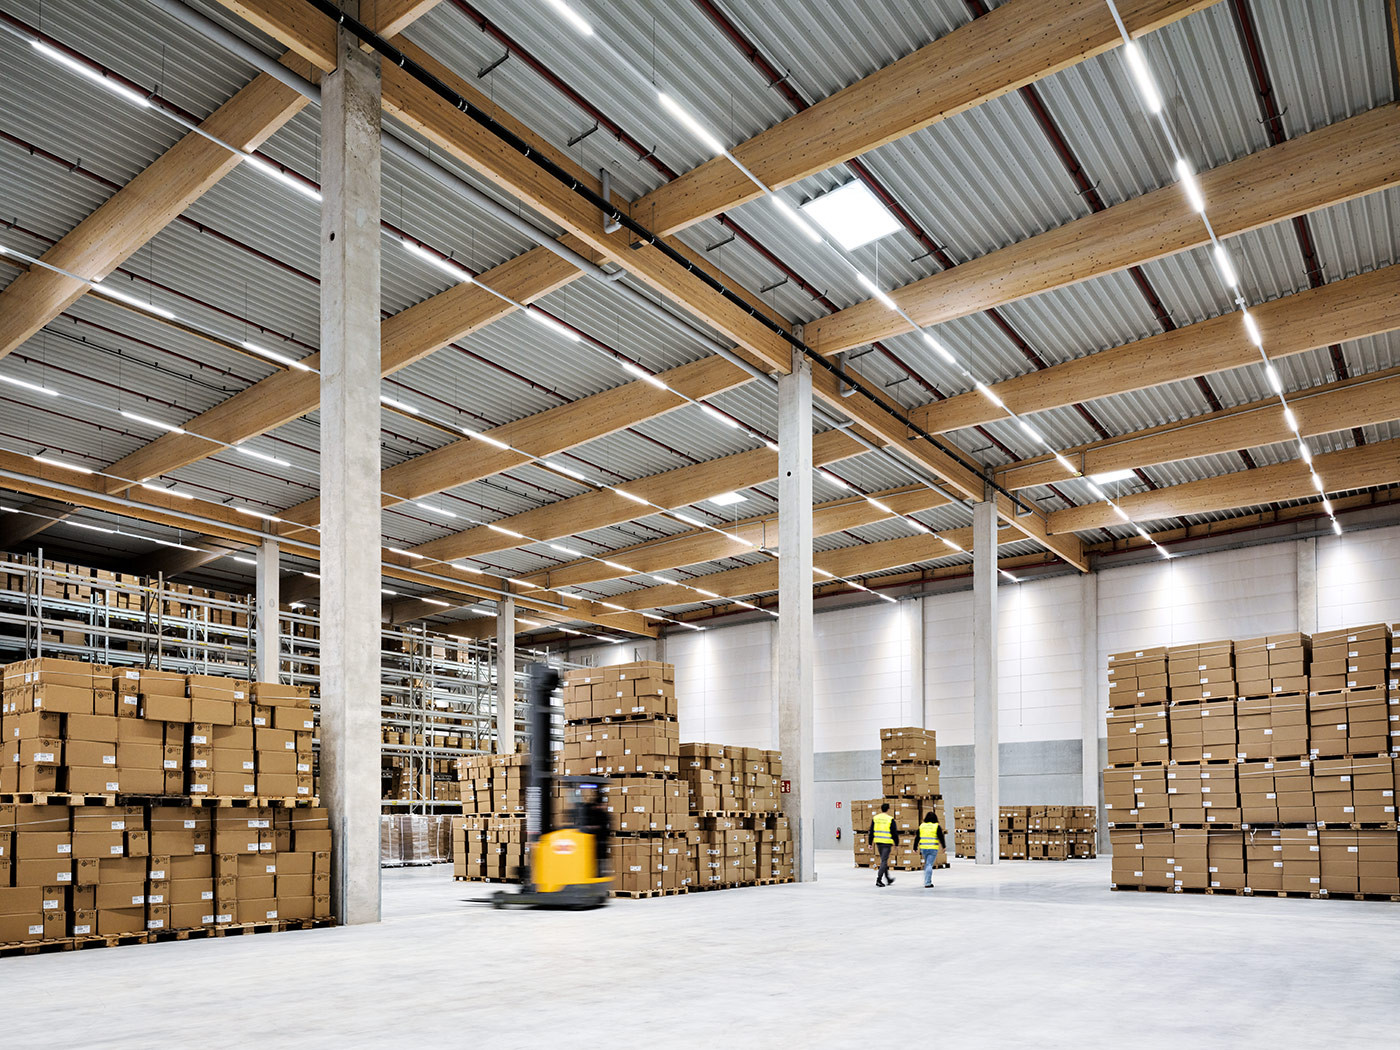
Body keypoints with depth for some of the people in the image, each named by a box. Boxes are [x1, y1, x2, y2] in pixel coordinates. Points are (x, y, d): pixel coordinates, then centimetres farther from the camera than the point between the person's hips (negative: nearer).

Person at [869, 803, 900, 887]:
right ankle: (878, 879, -10)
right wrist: (896, 843, 5)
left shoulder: (875, 818, 5)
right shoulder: (890, 819, -8)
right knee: (884, 861, -2)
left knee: (883, 860, 18)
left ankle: (888, 879, 28)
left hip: (878, 842, 5)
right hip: (887, 842, -5)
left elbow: (871, 831, 8)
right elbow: (894, 833, -6)